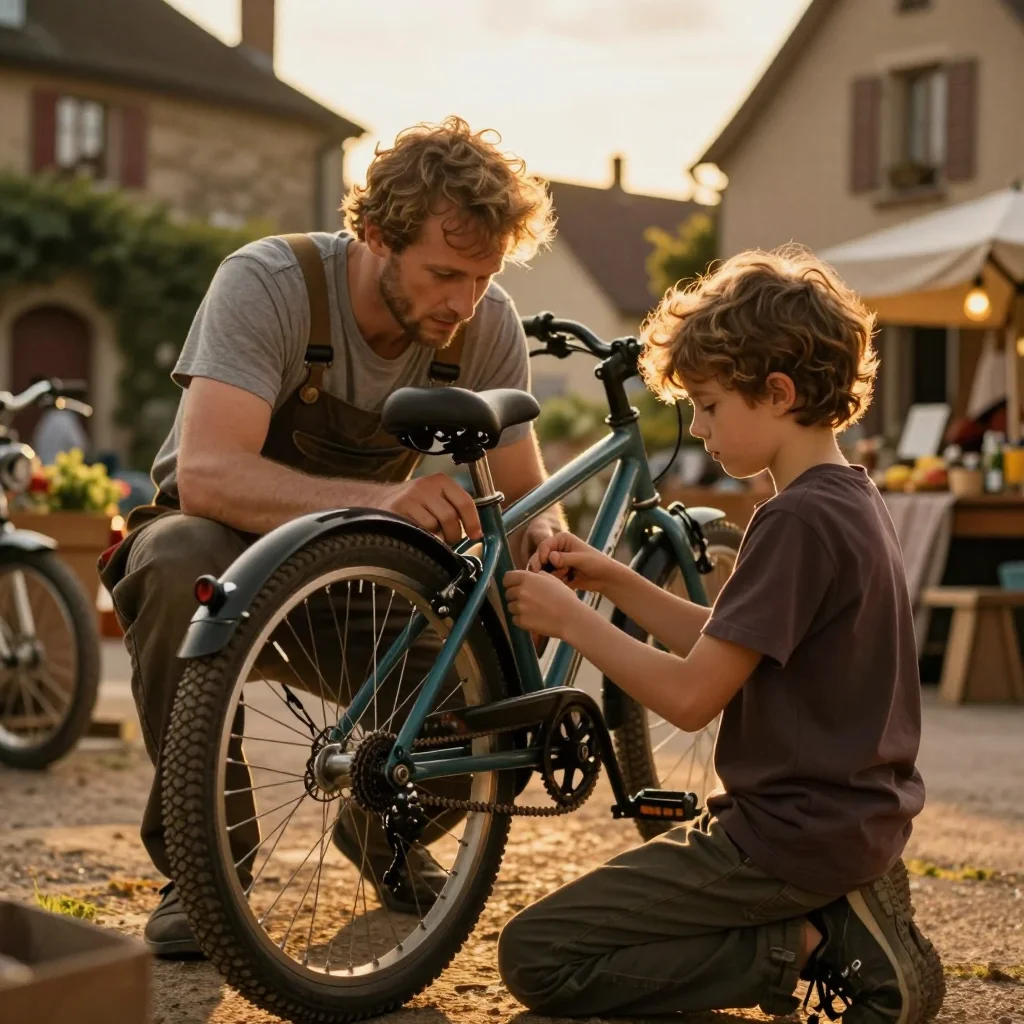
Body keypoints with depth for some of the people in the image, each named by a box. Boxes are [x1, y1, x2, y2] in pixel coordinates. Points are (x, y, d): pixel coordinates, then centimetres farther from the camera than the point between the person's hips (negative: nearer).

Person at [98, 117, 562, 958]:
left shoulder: (488, 325, -13)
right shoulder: (268, 283, -26)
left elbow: (526, 495, -6)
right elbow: (206, 474, -39)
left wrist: (542, 535, -32)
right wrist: (381, 500, -54)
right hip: (238, 546, -3)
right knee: (182, 560, -39)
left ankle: (388, 826, 13)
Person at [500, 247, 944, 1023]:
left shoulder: (798, 520, -21)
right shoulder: (851, 500, 9)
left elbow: (691, 695, -22)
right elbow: (723, 648, 15)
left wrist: (569, 619, -11)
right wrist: (613, 581, 5)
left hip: (797, 836, -10)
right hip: (857, 818, 10)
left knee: (538, 956, -7)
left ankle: (814, 945, -8)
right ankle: (835, 919, 10)